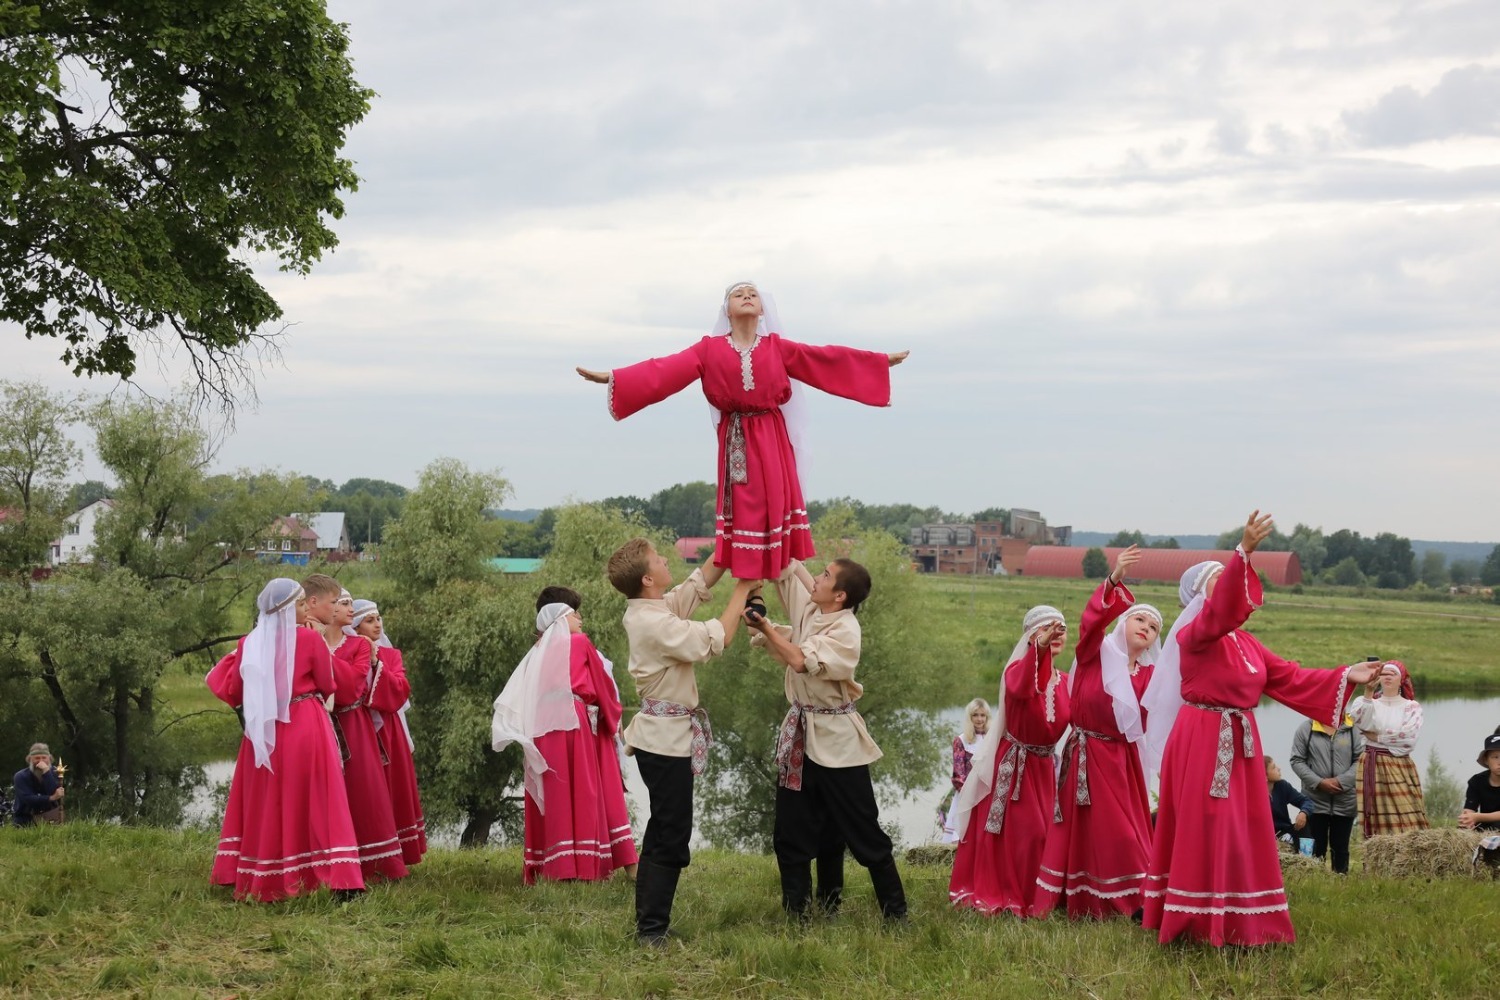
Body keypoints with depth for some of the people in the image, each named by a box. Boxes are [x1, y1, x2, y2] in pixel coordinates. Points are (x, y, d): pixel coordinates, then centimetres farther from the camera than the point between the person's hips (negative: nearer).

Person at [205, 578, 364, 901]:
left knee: (264, 805, 12)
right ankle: (340, 878, -8)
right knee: (316, 802, -2)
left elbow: (233, 691, 7)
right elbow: (327, 686, -1)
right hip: (306, 729, -3)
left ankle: (258, 878, 12)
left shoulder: (249, 644, 2)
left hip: (264, 733, 3)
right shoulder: (310, 639, -8)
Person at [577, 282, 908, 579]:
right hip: (735, 441, -1)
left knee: (773, 503, -1)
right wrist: (613, 378, -16)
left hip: (771, 440, 1)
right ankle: (748, 584, 1)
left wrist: (881, 361, 8)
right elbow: (666, 369, -5)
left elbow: (826, 359, 10)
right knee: (742, 508, -3)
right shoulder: (709, 349, 4)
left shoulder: (777, 347, 9)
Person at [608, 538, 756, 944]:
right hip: (667, 739, -10)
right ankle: (652, 929, -2)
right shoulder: (655, 624, -23)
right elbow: (716, 639, -22)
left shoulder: (652, 610, 6)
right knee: (672, 838, -6)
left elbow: (699, 582, 16)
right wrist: (743, 589, -11)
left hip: (661, 735, 10)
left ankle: (649, 922, 22)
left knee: (661, 832, 16)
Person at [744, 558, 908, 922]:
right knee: (790, 836, 10)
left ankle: (895, 912, 10)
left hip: (835, 739, -8)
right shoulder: (809, 609, 2)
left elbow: (802, 661, -30)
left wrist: (766, 628, -22)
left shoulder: (846, 631, -19)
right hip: (800, 733, 8)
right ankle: (795, 914, 18)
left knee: (864, 833, 0)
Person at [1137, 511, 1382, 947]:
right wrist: (1243, 553, -44)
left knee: (1241, 833, 10)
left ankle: (1237, 921, 17)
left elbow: (1290, 678, 14)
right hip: (1201, 742, -8)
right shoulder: (1193, 634, -11)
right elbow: (1219, 612, -32)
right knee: (1202, 832, -6)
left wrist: (1345, 677, 6)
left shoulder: (1245, 641, 14)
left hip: (1240, 743, 8)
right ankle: (1197, 921, -1)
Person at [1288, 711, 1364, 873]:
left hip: (1345, 800, 1)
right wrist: (1319, 782, -13)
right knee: (1317, 847, 4)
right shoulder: (1306, 728, 0)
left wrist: (1341, 781, -15)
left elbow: (1360, 759, -4)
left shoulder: (1354, 729, -1)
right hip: (1315, 800, 0)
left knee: (1341, 846, 10)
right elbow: (1297, 761, -2)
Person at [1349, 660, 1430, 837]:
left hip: (1400, 769, -2)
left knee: (1406, 824, -9)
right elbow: (1359, 721, -14)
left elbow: (1409, 735, -12)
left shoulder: (1412, 706, 5)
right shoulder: (1368, 702, 10)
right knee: (1377, 825, -1)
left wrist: (1377, 738, -6)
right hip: (1372, 768, 2)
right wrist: (1368, 693, -26)